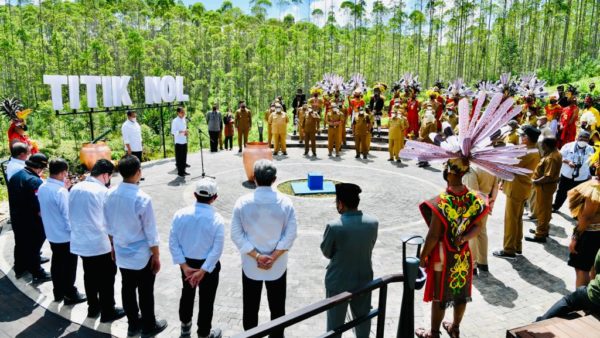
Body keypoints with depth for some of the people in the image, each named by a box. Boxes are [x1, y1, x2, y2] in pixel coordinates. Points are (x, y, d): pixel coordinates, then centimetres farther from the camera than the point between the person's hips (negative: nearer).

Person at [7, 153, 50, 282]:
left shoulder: (15, 176, 2)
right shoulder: (35, 181, -27)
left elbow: (13, 198, 12)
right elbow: (39, 207, -26)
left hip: (16, 219, 8)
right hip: (31, 222, -8)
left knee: (20, 244, 22)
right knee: (33, 247, 5)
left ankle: (19, 269, 38)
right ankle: (37, 274, 17)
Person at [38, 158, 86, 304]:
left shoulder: (42, 187, 0)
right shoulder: (60, 191, -26)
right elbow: (67, 214, -22)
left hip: (51, 234, 8)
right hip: (65, 235, -8)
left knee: (57, 263, 20)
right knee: (69, 265, 6)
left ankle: (58, 292, 32)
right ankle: (70, 295, 17)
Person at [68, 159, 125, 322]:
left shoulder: (75, 188, 2)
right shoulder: (103, 191, -18)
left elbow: (71, 214, 10)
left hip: (79, 242, 7)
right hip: (100, 243, -7)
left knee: (89, 276, 21)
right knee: (106, 278, 9)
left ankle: (93, 307, 36)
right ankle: (108, 312, 20)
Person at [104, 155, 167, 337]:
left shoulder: (110, 194, -7)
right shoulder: (142, 199, -26)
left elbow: (109, 226, 4)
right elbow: (151, 233, -18)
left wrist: (114, 246, 18)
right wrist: (156, 257, -6)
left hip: (121, 253, 6)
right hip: (142, 255, -6)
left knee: (127, 289, 19)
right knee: (145, 292, 11)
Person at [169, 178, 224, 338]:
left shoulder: (180, 214, -13)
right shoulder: (217, 219, -21)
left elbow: (173, 243, -10)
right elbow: (217, 250, -21)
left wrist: (184, 266, -9)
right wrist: (202, 271, -16)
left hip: (186, 262, 4)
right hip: (208, 265, -4)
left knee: (187, 293, 27)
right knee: (206, 300, 15)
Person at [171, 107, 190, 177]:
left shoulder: (184, 120, 12)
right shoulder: (175, 121, -10)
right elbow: (173, 131, -14)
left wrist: (186, 131, 1)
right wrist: (181, 132, -24)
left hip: (184, 141, 7)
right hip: (178, 142, -7)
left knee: (184, 157, 11)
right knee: (179, 157, 0)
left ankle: (183, 170, 20)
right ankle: (179, 172, 7)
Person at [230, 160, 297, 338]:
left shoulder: (242, 202, -12)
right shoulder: (285, 202, -11)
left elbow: (237, 235, -12)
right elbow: (290, 235, -13)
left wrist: (256, 256, -11)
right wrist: (273, 257, -11)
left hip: (250, 265, 0)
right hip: (277, 266, 0)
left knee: (250, 308, 17)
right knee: (277, 308, 18)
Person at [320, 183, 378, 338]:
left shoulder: (334, 226, -25)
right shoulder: (373, 222, -11)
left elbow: (326, 252, -9)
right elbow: (370, 247, 3)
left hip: (338, 282, -3)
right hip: (364, 280, 4)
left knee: (335, 322, 15)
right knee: (363, 319, 23)